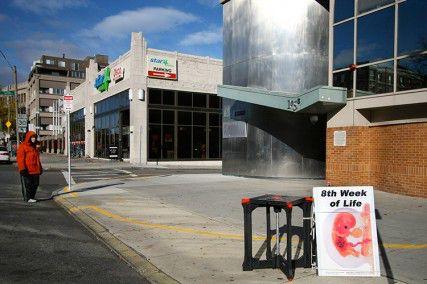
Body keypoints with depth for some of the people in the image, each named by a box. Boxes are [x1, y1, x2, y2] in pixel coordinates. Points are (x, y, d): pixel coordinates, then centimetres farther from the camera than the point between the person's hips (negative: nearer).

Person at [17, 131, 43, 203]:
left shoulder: (34, 147, 18)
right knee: (27, 185, -2)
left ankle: (32, 197, 20)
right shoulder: (23, 146, -6)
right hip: (27, 171, -8)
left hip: (35, 170, 8)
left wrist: (40, 168, 22)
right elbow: (20, 158, -12)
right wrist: (22, 169, -19)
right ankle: (27, 198, 5)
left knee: (35, 184, 10)